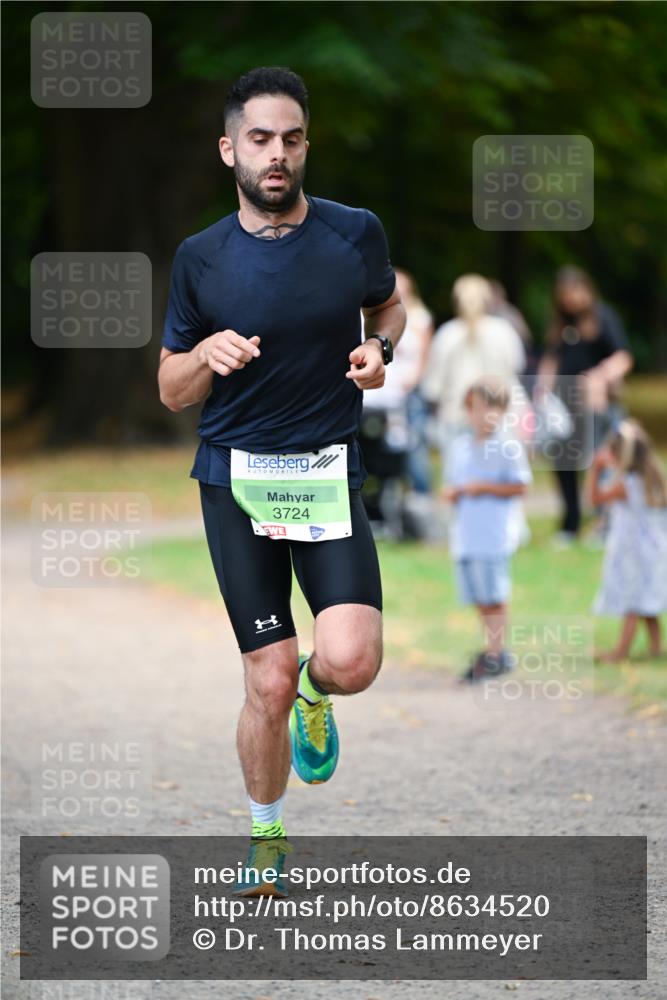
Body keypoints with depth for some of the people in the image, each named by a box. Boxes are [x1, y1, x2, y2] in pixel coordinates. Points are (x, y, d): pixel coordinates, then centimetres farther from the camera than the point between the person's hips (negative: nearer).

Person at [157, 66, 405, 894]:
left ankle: (314, 691, 20)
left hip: (330, 473, 0)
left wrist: (379, 347, -2)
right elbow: (171, 391, 7)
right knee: (269, 684, -2)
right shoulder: (201, 258, -1)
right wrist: (208, 353, -15)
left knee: (350, 662, -19)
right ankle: (267, 837, 22)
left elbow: (389, 305, 21)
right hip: (235, 477, 0)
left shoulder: (356, 233, -1)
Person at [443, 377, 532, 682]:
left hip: (495, 534, -6)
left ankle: (497, 654, 0)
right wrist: (451, 492, -3)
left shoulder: (508, 447, -5)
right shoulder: (459, 446, 14)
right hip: (465, 535, 6)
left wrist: (483, 487, -15)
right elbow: (450, 484, 20)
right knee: (480, 599, 10)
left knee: (494, 597, -6)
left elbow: (519, 486, -9)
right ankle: (491, 651, 19)